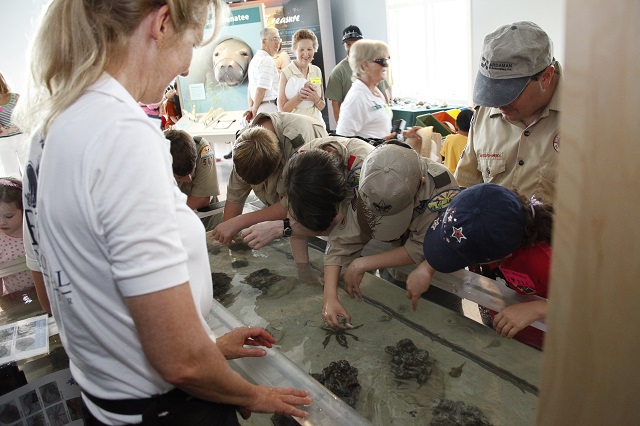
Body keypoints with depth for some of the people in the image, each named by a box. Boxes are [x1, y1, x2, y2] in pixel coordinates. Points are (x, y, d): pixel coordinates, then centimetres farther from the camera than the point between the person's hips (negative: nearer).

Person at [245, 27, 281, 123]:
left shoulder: (255, 59, 21)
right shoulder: (268, 60, -12)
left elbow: (250, 90, 23)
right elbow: (261, 90, -18)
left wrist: (251, 108, 17)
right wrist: (254, 110, -5)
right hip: (269, 107, -10)